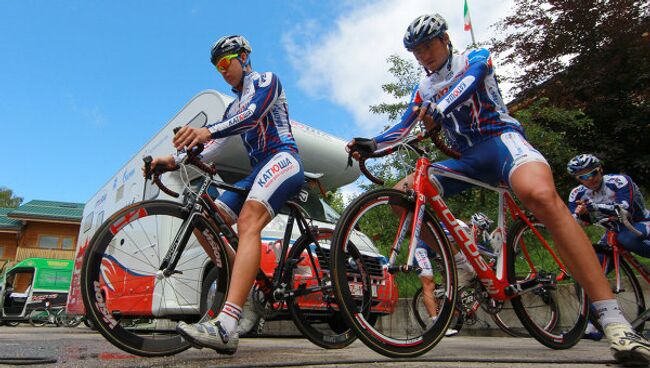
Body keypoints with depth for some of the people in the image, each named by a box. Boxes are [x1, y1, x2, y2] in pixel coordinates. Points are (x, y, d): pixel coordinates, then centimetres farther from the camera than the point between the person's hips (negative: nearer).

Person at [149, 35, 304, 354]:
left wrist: (207, 131, -34)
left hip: (282, 159, -9)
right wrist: (175, 160, -1)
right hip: (258, 171, 9)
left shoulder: (266, 80, 7)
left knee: (248, 223, -32)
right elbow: (212, 148, 16)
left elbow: (253, 114, -17)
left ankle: (225, 327, -44)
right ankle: (246, 288, -3)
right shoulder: (234, 107, 29)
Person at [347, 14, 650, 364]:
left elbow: (469, 79, -18)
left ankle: (614, 322, -36)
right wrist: (371, 144, -11)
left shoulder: (475, 57, 6)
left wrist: (438, 109, -38)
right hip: (467, 160, 6)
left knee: (541, 194, -37)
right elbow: (402, 128, 9)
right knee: (402, 193, -13)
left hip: (501, 138, -5)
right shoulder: (422, 90, 20)